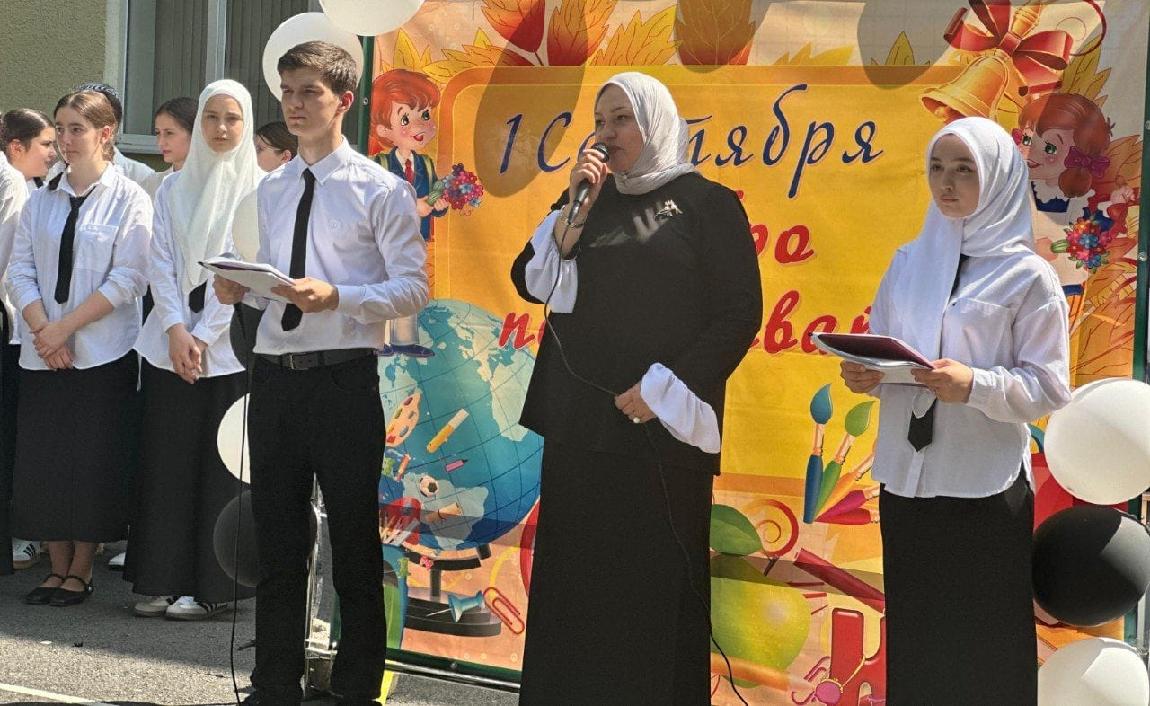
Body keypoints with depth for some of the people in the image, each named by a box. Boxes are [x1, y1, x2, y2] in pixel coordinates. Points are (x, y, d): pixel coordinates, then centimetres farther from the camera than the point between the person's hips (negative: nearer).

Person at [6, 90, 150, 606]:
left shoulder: (129, 199, -3)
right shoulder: (41, 199, 11)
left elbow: (127, 280, -11)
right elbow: (19, 269, 6)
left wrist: (65, 326, -14)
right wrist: (42, 330, -9)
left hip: (102, 354, -4)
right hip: (41, 354, 5)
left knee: (92, 464, -2)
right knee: (41, 462, 4)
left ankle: (81, 572, 10)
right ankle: (57, 568, 16)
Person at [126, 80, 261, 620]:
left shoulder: (259, 189, 0)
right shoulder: (173, 187, 12)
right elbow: (160, 262, 6)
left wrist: (202, 335, -11)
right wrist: (175, 329, -8)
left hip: (231, 346, -4)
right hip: (171, 344, 4)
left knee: (219, 465, -2)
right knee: (165, 461, 4)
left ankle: (207, 587, 4)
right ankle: (160, 581, 10)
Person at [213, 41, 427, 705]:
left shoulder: (381, 189, -4)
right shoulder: (271, 190, 14)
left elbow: (413, 288, -10)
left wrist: (335, 296, -23)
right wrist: (239, 288, -2)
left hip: (344, 381, -5)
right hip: (274, 376, 6)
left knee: (354, 540, 5)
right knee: (278, 543, 12)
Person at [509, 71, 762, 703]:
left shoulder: (707, 203, 0)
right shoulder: (587, 200, 15)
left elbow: (739, 313, -6)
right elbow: (531, 282, 5)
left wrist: (663, 390, -12)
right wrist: (576, 208, -7)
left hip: (659, 425, -5)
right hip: (578, 418, 5)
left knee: (654, 582, -1)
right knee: (574, 578, 8)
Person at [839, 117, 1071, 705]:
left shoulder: (1028, 276, -4)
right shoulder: (908, 263, 11)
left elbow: (1050, 388, -7)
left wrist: (974, 385, -23)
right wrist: (864, 376, -7)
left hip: (985, 487, -4)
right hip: (906, 478, 4)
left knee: (981, 651, 1)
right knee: (914, 639, 8)